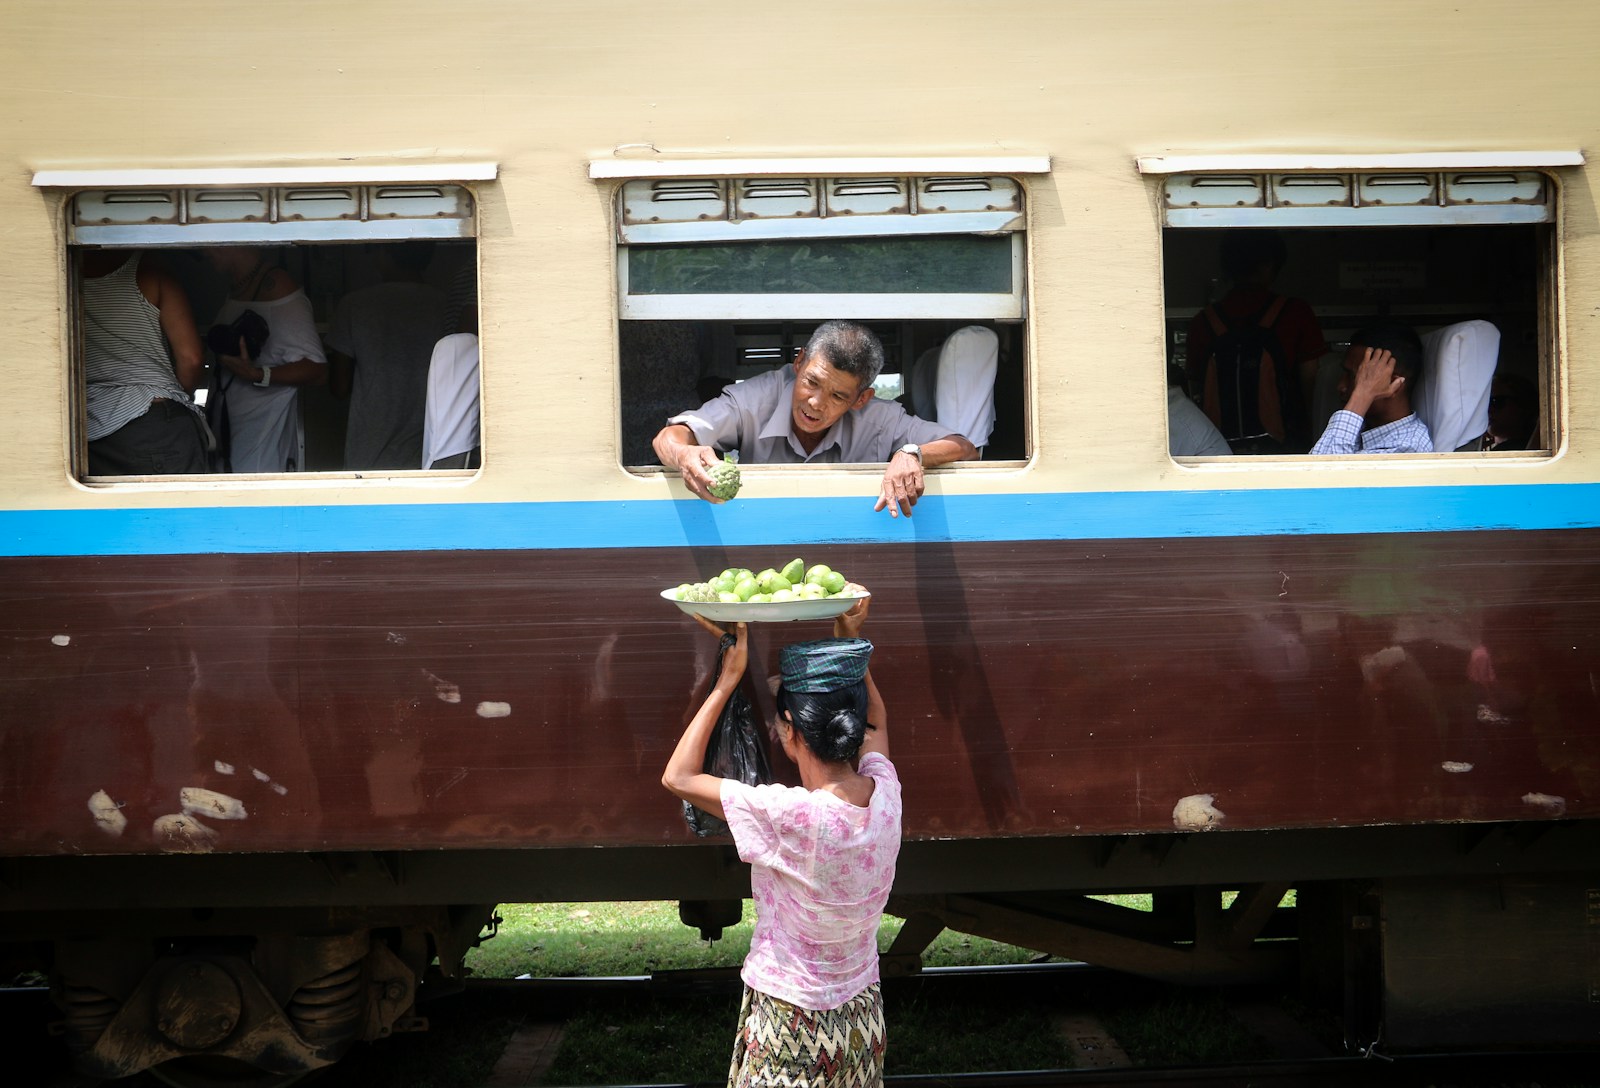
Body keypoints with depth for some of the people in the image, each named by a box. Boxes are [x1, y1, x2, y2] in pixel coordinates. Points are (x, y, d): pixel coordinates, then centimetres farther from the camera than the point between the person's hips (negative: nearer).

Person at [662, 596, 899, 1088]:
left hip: (792, 1023, -6)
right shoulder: (885, 794, -12)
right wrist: (851, 640, 7)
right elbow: (875, 717, 13)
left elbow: (678, 777, -17)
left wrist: (727, 681, -15)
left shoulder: (789, 815, -29)